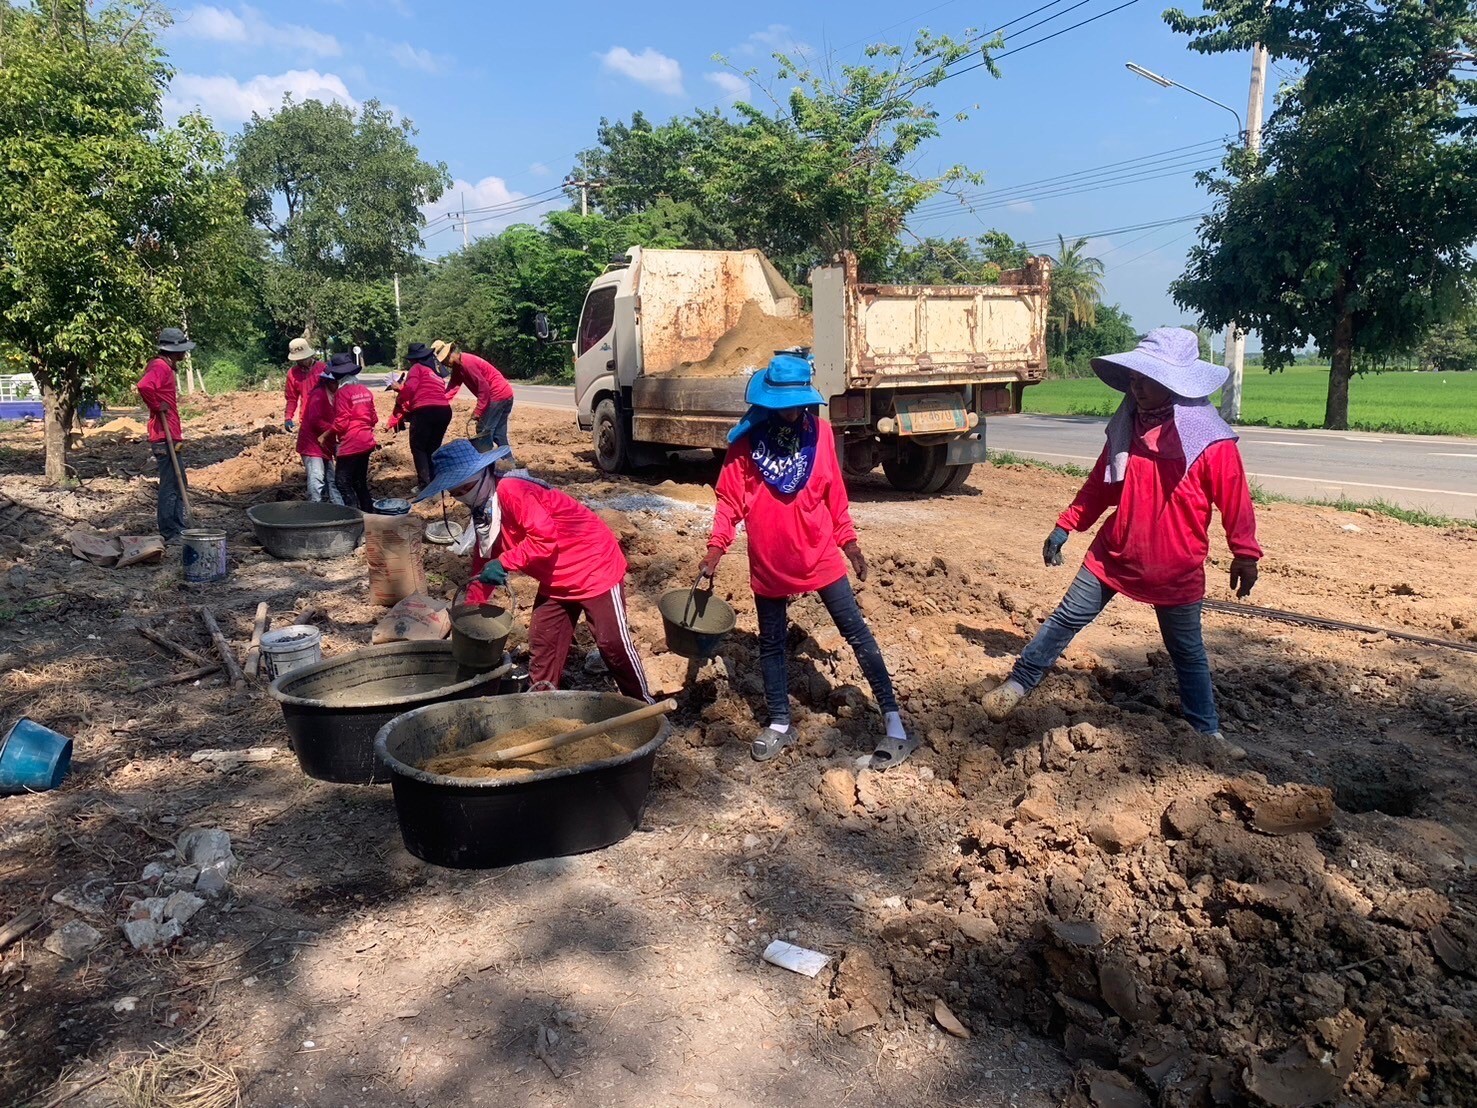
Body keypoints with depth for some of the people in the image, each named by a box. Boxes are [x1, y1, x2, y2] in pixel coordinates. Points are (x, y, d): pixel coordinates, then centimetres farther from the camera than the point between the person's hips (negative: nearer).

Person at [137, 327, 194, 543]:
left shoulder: (166, 368, 18)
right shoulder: (160, 367, -13)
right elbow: (144, 386, -34)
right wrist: (158, 407, -18)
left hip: (171, 437, 10)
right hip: (164, 438, -10)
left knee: (179, 484, 16)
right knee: (171, 485, -7)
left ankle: (178, 530, 22)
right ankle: (169, 534, -2)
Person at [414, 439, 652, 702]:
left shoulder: (511, 490, -24)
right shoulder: (484, 513, 7)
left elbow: (545, 537, -29)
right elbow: (483, 565, 14)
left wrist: (503, 563, -25)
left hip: (594, 568, -9)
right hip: (556, 581, 9)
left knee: (613, 643, -2)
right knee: (542, 642, 10)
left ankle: (643, 705, 12)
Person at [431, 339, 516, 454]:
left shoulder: (467, 363, -18)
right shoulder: (457, 367, 12)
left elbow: (483, 387, -21)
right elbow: (452, 388, 6)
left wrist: (477, 410, -16)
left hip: (497, 395, -10)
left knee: (483, 431, -5)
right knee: (499, 433, 13)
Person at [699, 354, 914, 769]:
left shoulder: (819, 431, -1)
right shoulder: (747, 440, -6)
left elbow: (835, 494, 6)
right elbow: (730, 499, -4)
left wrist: (850, 544, 10)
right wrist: (715, 550, -12)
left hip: (820, 557, 0)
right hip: (768, 563, 0)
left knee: (858, 635, 1)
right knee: (771, 643, 12)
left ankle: (895, 724, 7)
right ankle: (780, 724, 30)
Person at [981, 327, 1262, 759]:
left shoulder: (1212, 441, -15)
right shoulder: (1126, 426, -2)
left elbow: (1235, 503, -8)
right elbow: (1099, 484, 7)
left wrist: (1245, 555, -3)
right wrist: (1065, 526, 5)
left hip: (1177, 570, -2)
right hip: (1113, 556, 3)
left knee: (1188, 651, 13)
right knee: (1066, 619, 3)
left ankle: (1207, 729, 29)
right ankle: (1019, 682, 16)